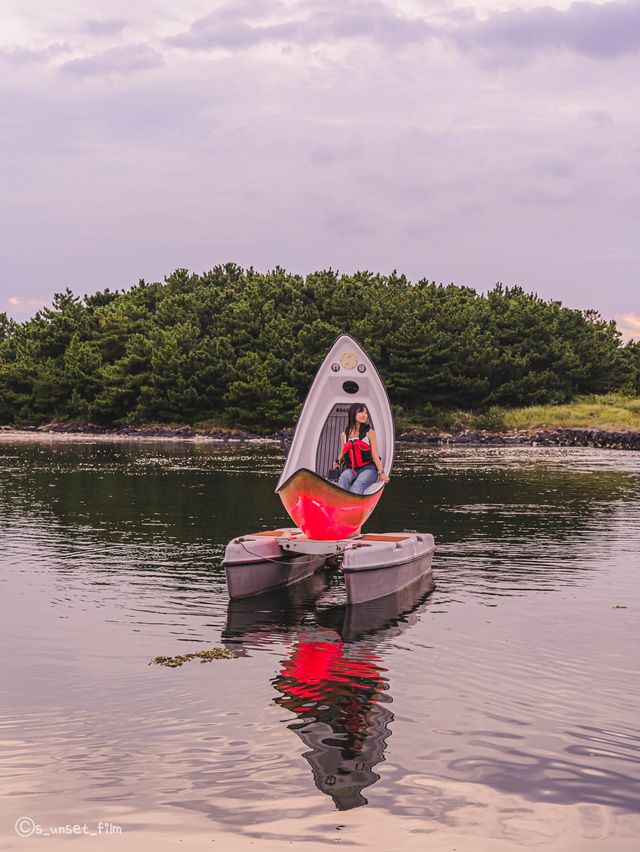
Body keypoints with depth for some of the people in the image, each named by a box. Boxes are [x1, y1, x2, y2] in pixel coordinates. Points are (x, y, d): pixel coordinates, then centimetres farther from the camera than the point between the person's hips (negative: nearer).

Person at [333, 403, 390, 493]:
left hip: (368, 469, -3)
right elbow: (343, 453, 22)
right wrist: (338, 461, -1)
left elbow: (375, 455, 0)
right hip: (351, 469, 3)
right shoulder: (344, 435, 15)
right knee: (343, 479, -33)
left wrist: (381, 472, -12)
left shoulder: (370, 433, 6)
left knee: (357, 485, -35)